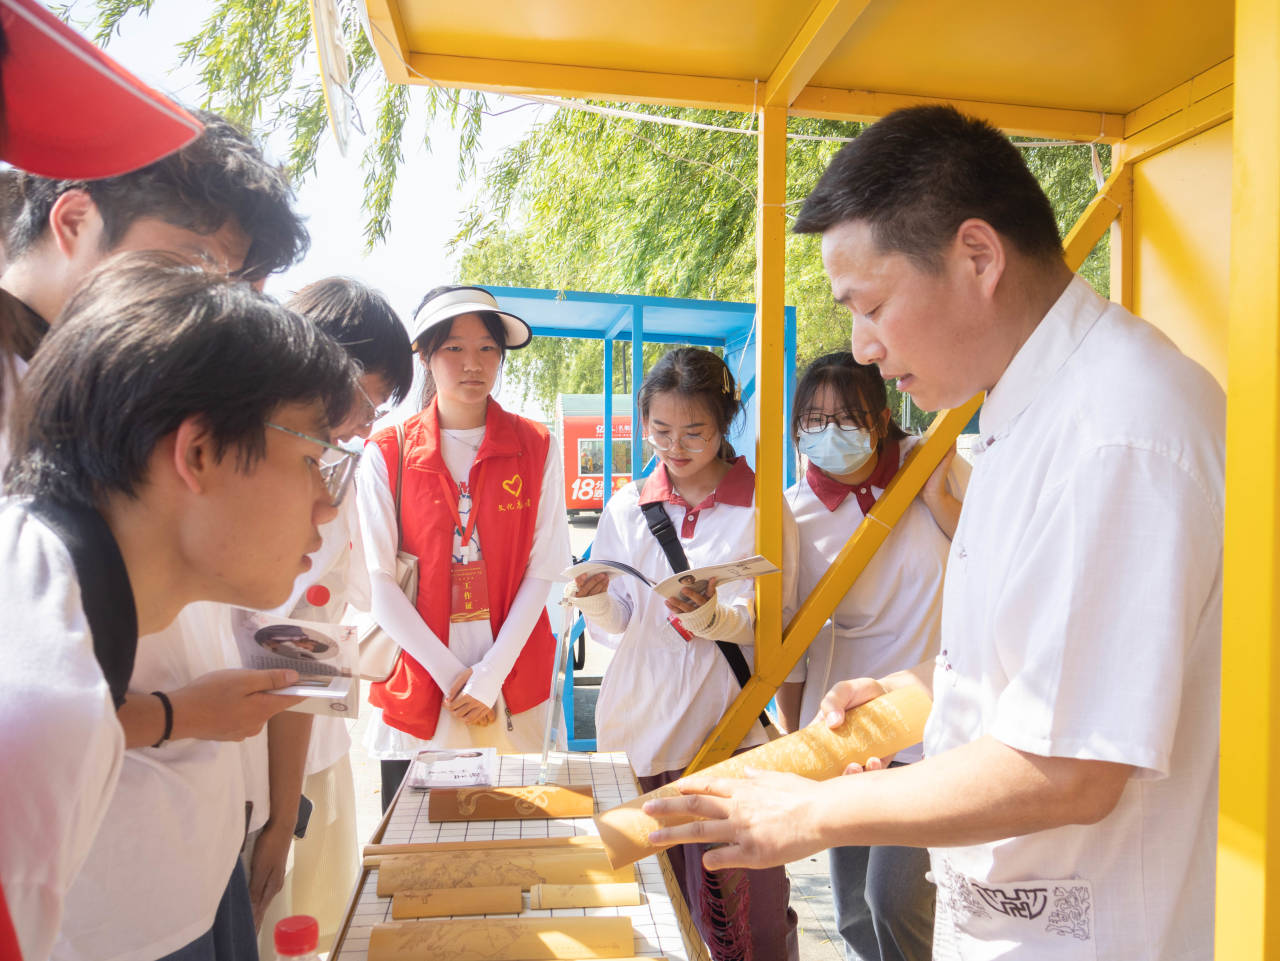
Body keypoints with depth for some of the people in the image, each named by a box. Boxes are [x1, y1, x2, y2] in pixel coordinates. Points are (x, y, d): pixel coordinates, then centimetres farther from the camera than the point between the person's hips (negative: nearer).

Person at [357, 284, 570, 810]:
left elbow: (543, 568, -3)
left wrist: (491, 673, -10)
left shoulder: (535, 447, 1)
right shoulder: (387, 452, -1)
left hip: (512, 680, 1)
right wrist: (450, 672, -9)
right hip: (415, 684, 0)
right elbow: (378, 580, -4)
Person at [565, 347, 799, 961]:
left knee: (741, 911, 0)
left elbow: (769, 626, -4)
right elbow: (615, 626, 8)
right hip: (638, 722, 3)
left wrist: (710, 614, -23)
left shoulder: (762, 508, -1)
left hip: (728, 726, -2)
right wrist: (593, 597, -13)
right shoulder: (627, 508, 8)